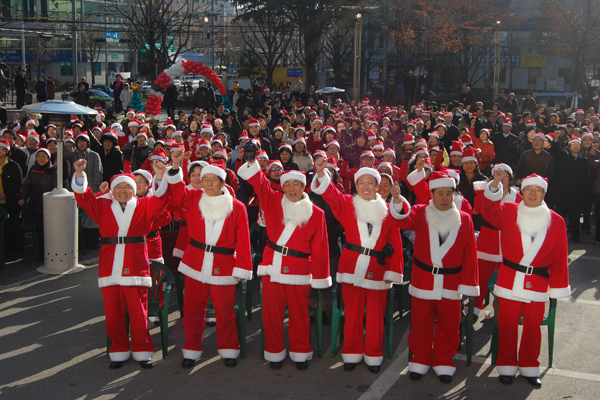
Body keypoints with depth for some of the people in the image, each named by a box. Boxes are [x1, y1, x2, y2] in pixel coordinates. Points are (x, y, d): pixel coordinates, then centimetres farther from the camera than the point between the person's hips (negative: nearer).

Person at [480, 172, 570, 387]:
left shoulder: (556, 221, 1)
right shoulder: (509, 212, 0)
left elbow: (559, 257, 2)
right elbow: (490, 212, -20)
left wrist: (558, 288, 2)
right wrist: (495, 185, -32)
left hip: (537, 284, 1)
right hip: (509, 280, -1)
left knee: (533, 326, 10)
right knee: (507, 325, 6)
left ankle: (529, 367, 26)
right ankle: (507, 366, 21)